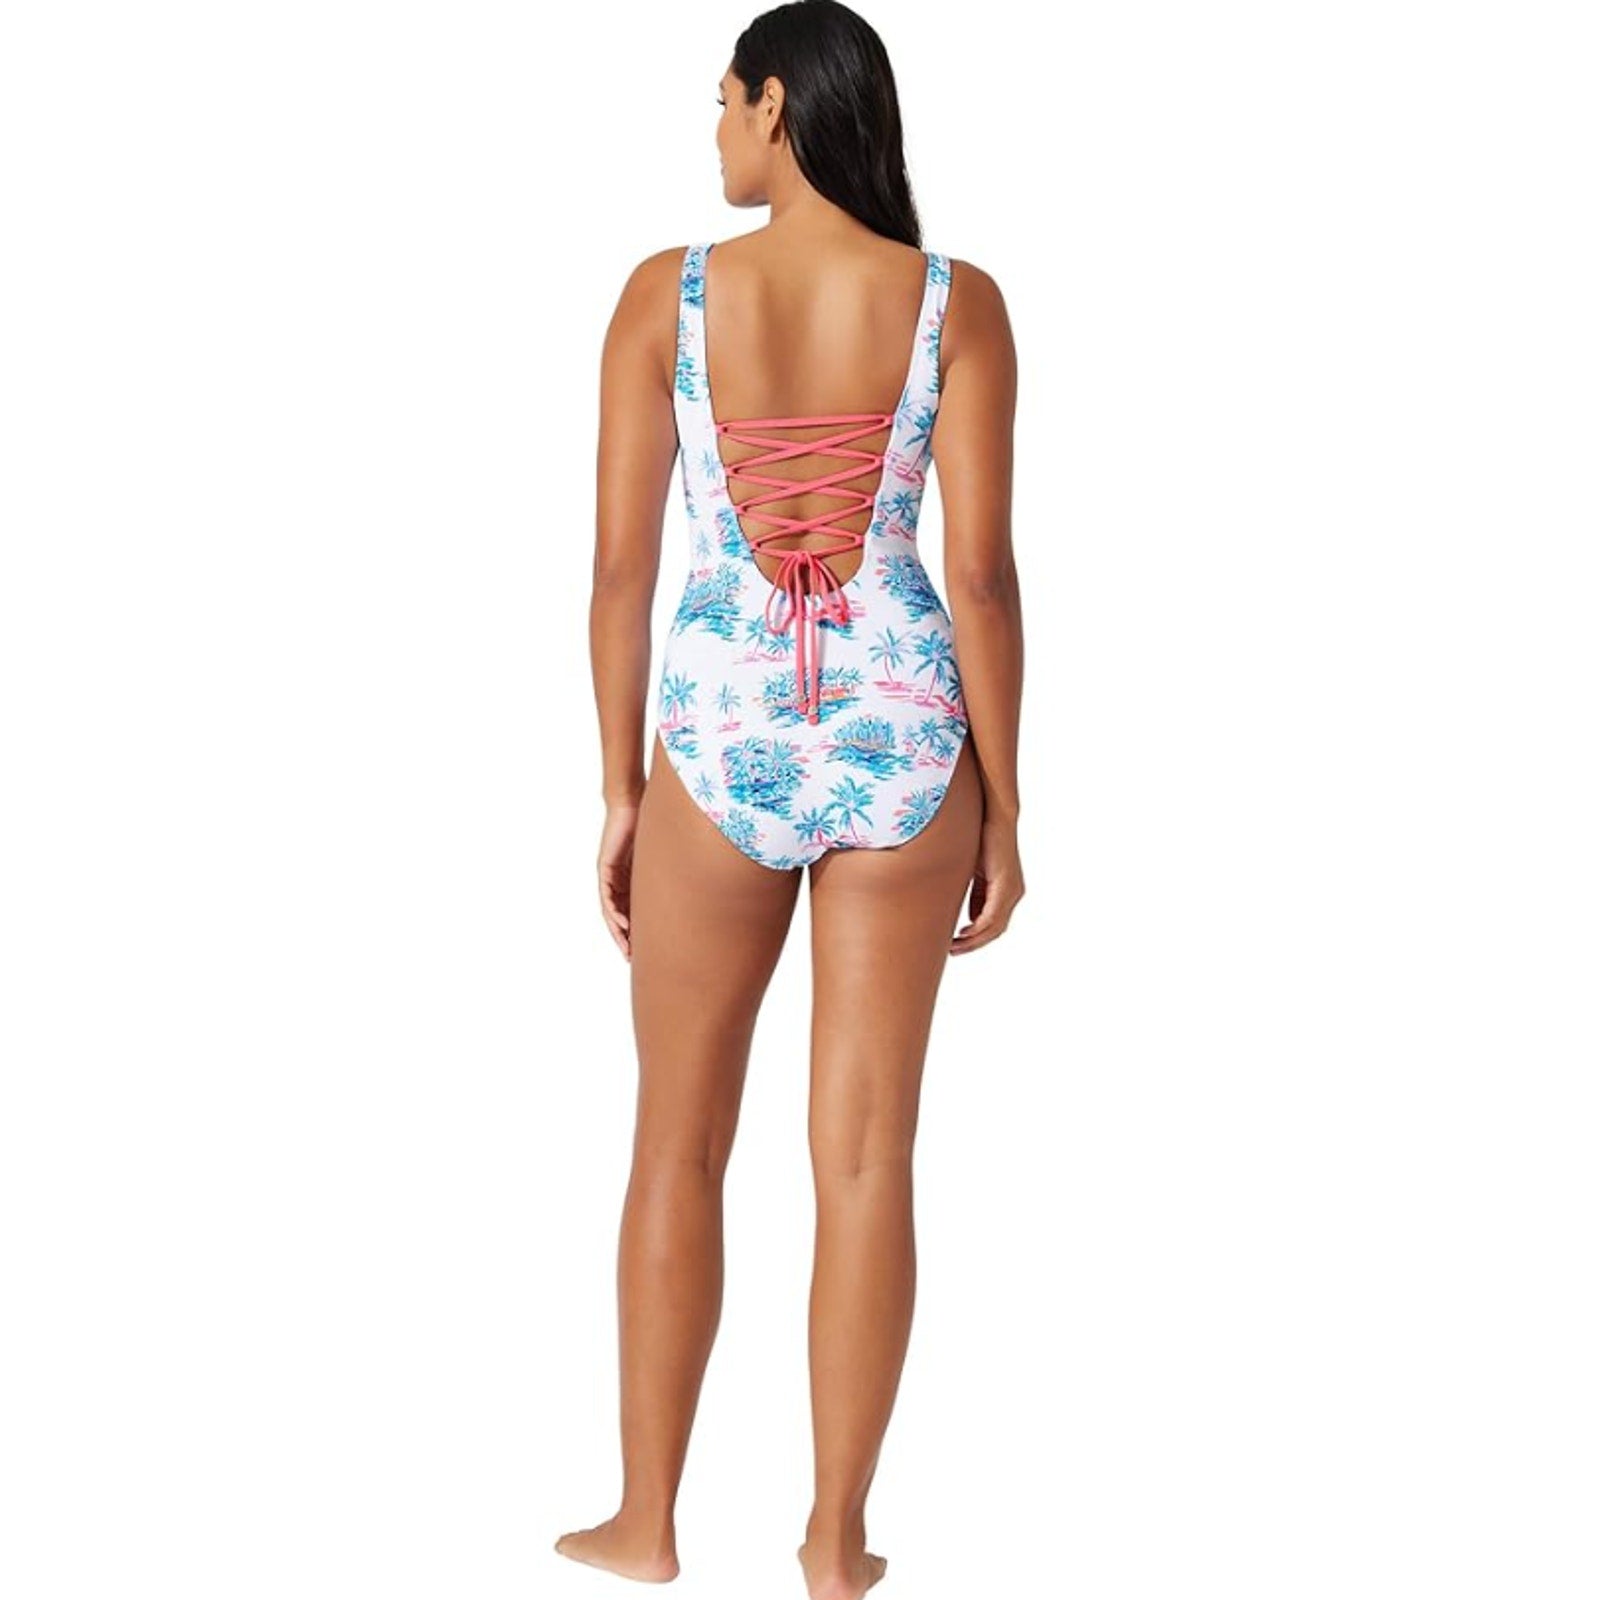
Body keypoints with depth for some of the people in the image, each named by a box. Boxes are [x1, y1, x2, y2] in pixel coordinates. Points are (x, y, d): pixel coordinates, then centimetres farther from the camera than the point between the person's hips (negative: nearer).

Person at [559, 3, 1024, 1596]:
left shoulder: (665, 292, -5)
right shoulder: (959, 303, -4)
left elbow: (620, 564, -4)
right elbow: (983, 576, -8)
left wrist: (619, 791, 6)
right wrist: (1002, 809, 1)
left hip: (722, 744, 0)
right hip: (899, 744, 1)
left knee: (677, 1145, 15)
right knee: (866, 1157, 9)